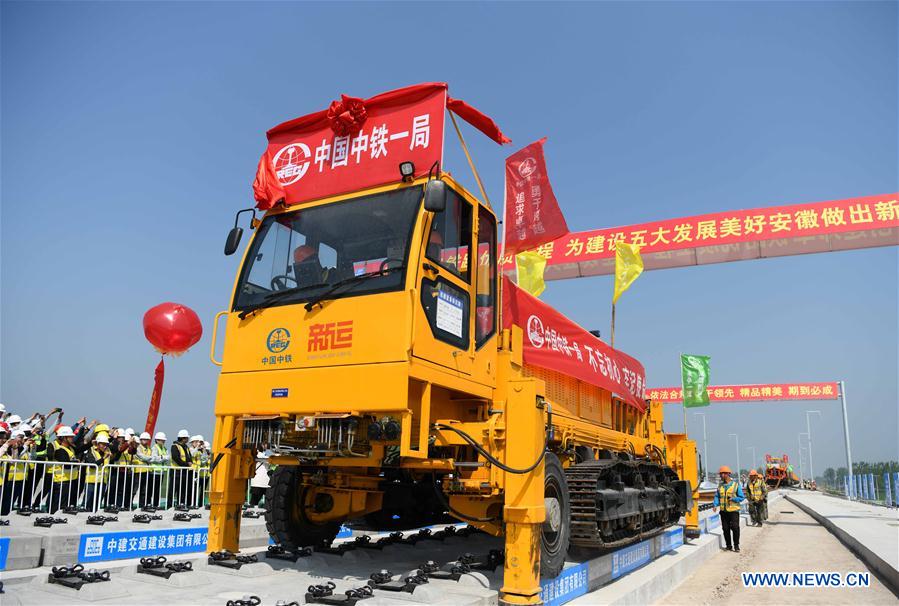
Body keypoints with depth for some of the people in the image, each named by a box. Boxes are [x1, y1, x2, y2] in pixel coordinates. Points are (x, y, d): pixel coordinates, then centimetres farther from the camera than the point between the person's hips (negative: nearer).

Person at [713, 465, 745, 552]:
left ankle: (736, 545, 9)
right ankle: (728, 545, 18)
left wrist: (732, 499, -17)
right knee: (725, 528, 6)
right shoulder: (720, 485, 10)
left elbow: (741, 497, -1)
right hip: (723, 511, 4)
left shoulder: (736, 484, -2)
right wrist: (715, 505, -5)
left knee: (735, 527, -6)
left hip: (733, 510, -4)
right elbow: (717, 496, 12)